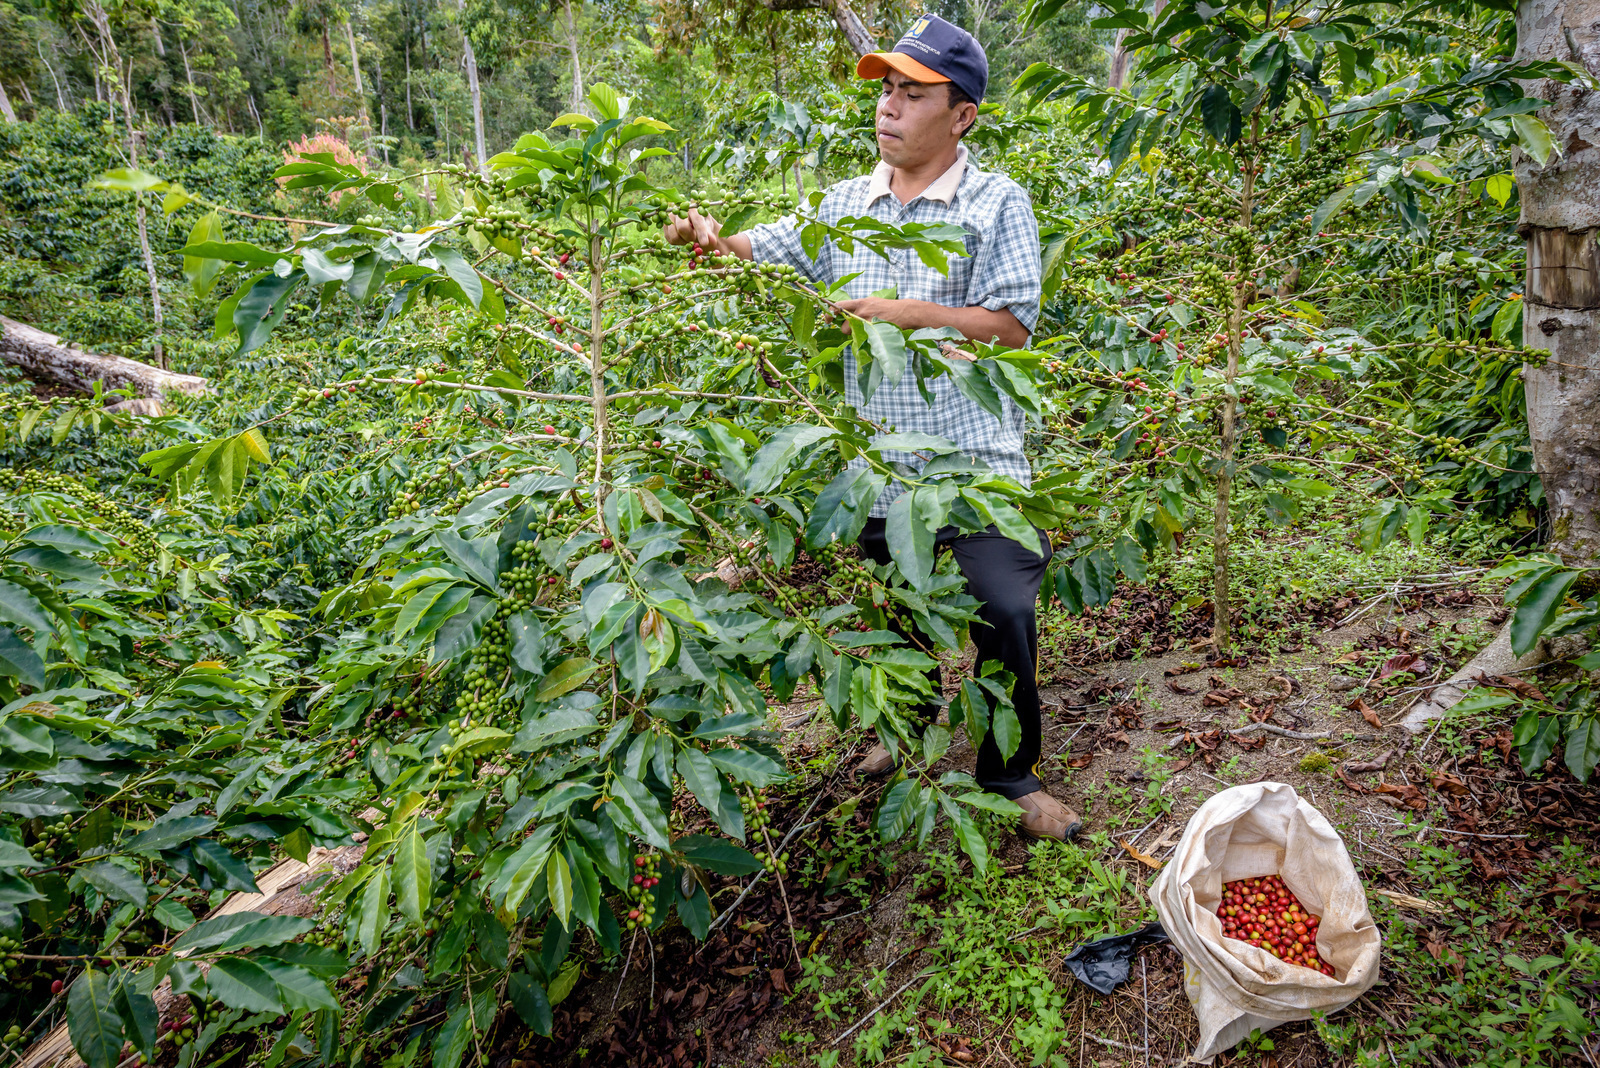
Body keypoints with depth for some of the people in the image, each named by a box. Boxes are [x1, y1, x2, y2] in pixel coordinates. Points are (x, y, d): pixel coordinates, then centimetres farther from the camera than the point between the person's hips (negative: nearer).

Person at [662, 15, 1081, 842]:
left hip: (976, 462, -4)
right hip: (880, 463, 5)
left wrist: (905, 313, -20)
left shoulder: (996, 204, -5)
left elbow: (1011, 324, -13)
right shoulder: (847, 203, 9)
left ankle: (1010, 773, 18)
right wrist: (709, 236, -10)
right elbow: (768, 254, 11)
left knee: (1004, 613, -5)